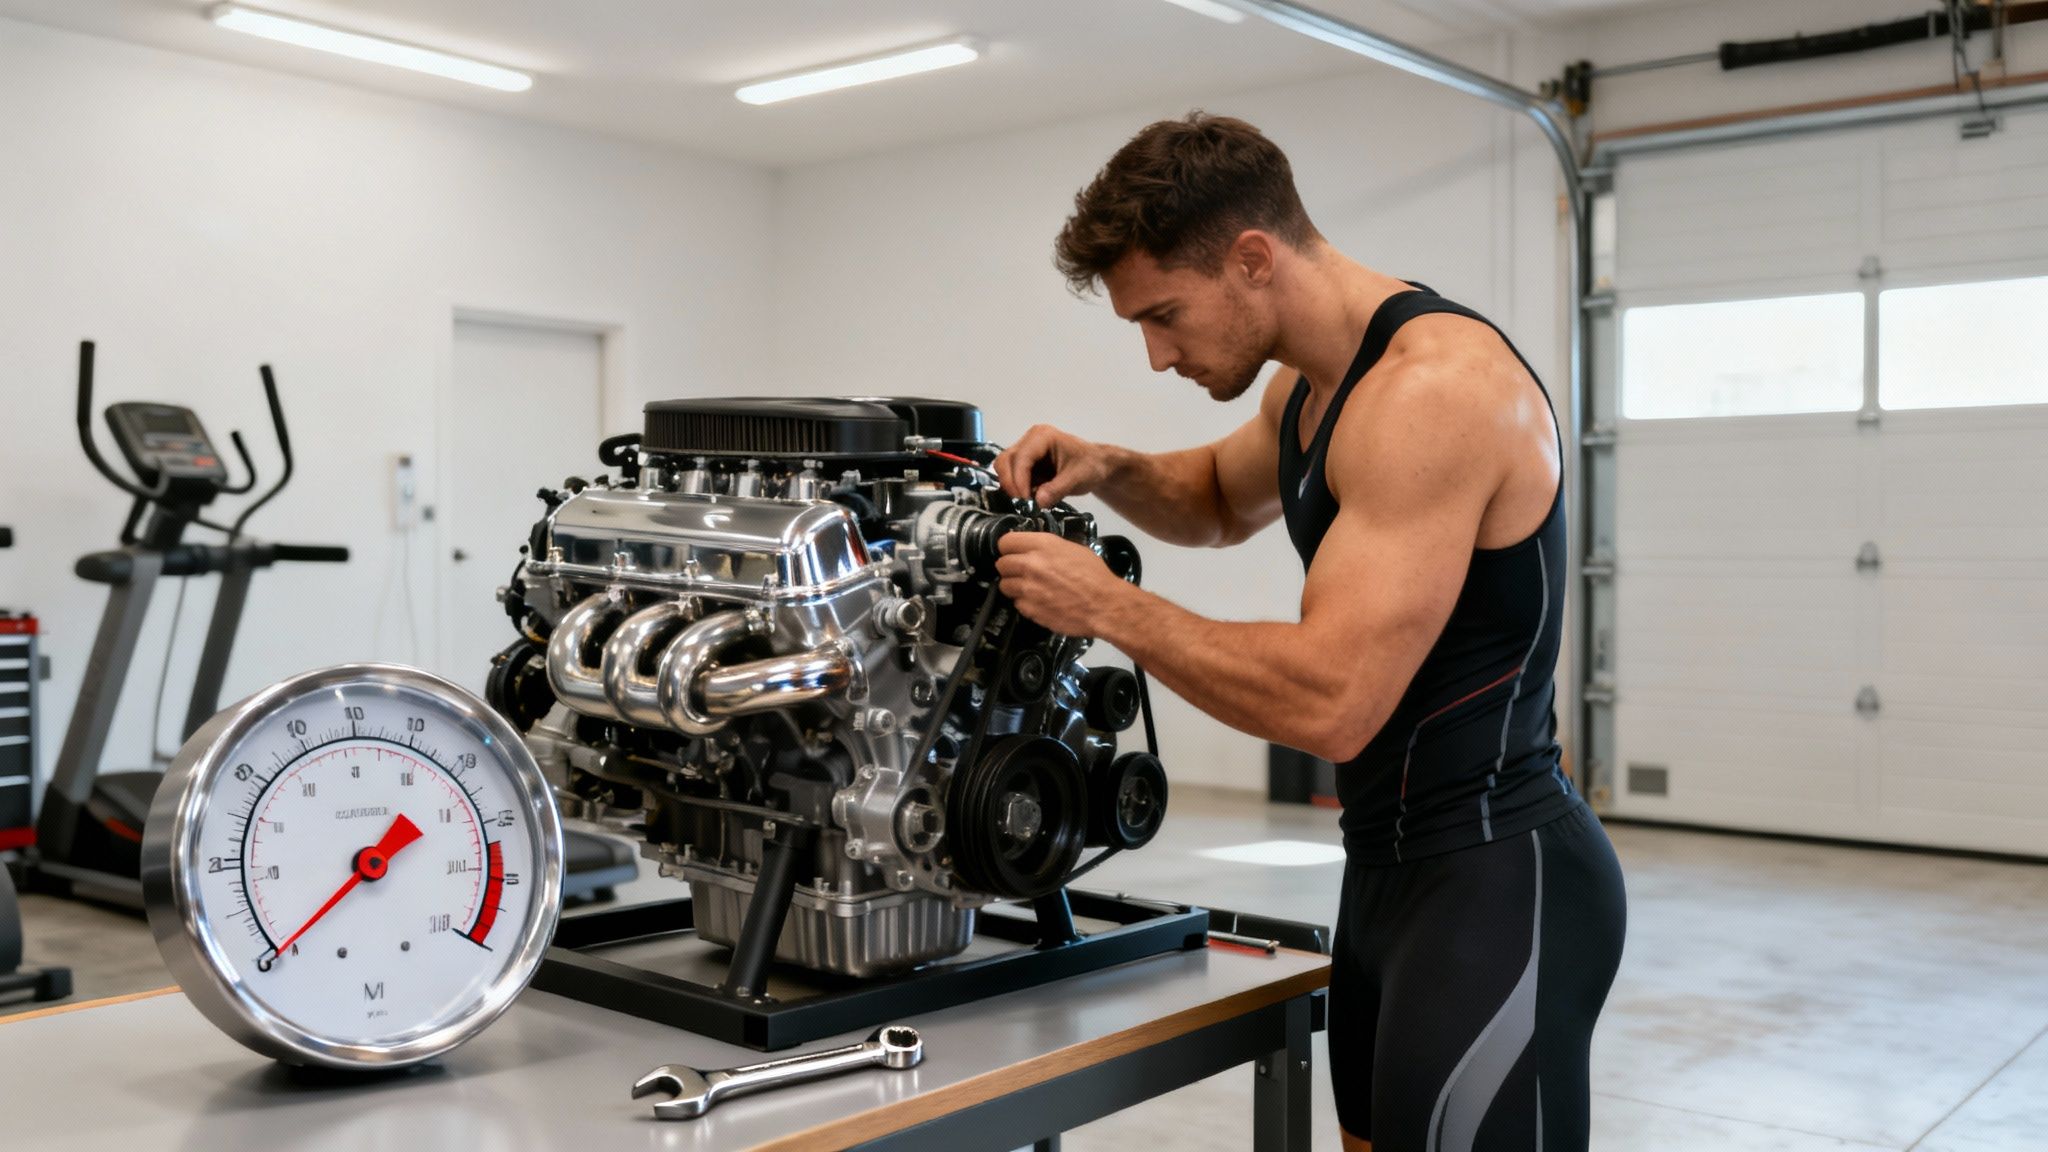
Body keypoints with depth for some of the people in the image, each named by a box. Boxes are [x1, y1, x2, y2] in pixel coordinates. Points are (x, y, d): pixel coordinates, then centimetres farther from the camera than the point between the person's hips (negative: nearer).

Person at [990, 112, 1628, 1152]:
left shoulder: (1434, 384, -22)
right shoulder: (1312, 384, 10)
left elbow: (1331, 703, -28)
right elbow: (1222, 500, 31)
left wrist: (1109, 608, -16)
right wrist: (1108, 471, 9)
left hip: (1496, 880, -10)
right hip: (1393, 864, 10)